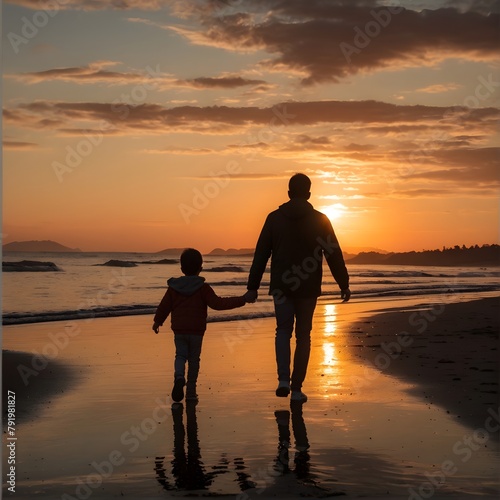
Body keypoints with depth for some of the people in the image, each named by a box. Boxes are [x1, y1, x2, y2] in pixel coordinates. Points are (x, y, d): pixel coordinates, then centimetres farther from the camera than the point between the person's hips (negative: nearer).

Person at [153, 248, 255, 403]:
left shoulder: (173, 287, 4)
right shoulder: (203, 288, -7)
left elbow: (164, 306, 9)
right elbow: (218, 303, -15)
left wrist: (157, 321, 26)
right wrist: (242, 300, -14)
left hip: (179, 329, 2)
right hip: (196, 330, -2)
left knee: (180, 355, 11)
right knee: (194, 360, 8)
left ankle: (179, 376, -21)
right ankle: (191, 392, 11)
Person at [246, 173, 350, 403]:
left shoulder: (274, 218, 1)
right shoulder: (320, 220, -2)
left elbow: (261, 254, 1)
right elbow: (335, 255, -1)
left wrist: (253, 286, 4)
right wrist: (344, 284, 6)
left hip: (281, 286, 1)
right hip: (308, 288, -1)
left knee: (283, 330, 15)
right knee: (303, 335, 9)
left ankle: (284, 379, -3)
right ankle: (296, 388, 8)